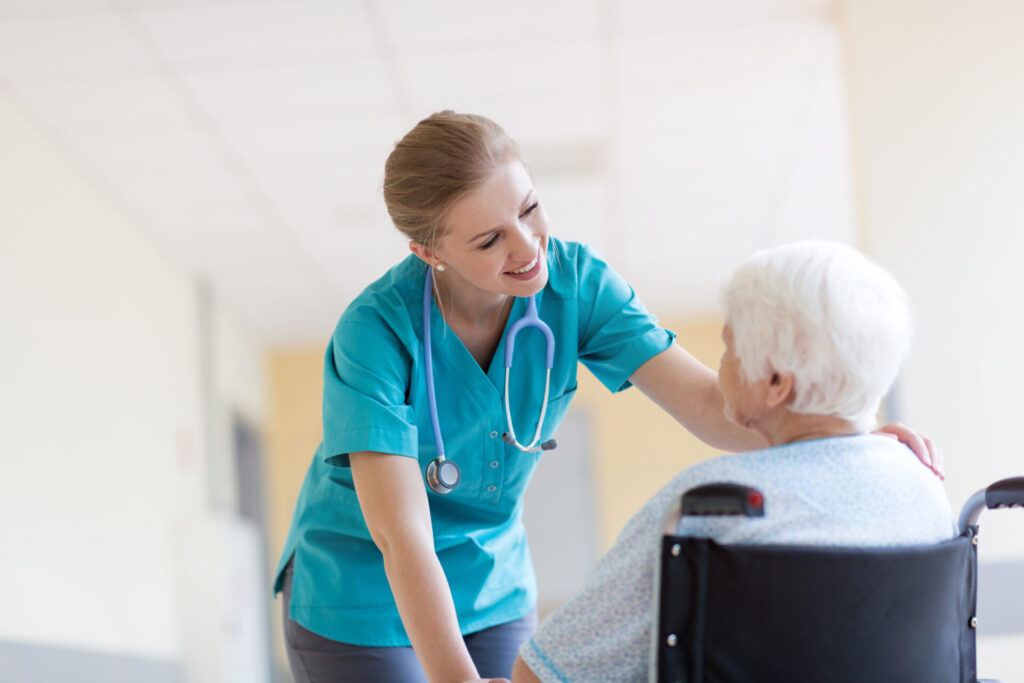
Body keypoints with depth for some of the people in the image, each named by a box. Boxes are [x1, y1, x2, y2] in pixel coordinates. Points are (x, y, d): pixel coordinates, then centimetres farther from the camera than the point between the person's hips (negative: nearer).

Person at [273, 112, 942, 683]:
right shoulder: (375, 332, -28)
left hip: (491, 591, 4)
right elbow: (400, 535, -34)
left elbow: (706, 402, -21)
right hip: (363, 596, -4)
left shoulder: (575, 282, -16)